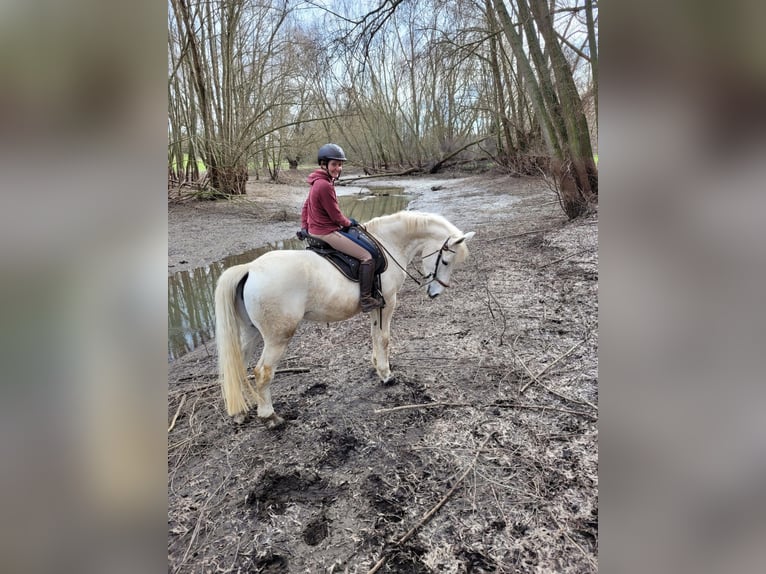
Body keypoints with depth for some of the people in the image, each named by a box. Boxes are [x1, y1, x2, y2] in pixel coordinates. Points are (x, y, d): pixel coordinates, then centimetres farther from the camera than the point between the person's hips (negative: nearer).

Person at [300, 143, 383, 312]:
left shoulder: (317, 182, 10)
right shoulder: (325, 185, -22)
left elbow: (306, 206, 17)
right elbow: (335, 215, -17)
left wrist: (304, 227, 16)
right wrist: (349, 223, 1)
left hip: (314, 231, 11)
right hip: (327, 232, -11)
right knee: (367, 257, -10)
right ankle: (365, 299, -8)